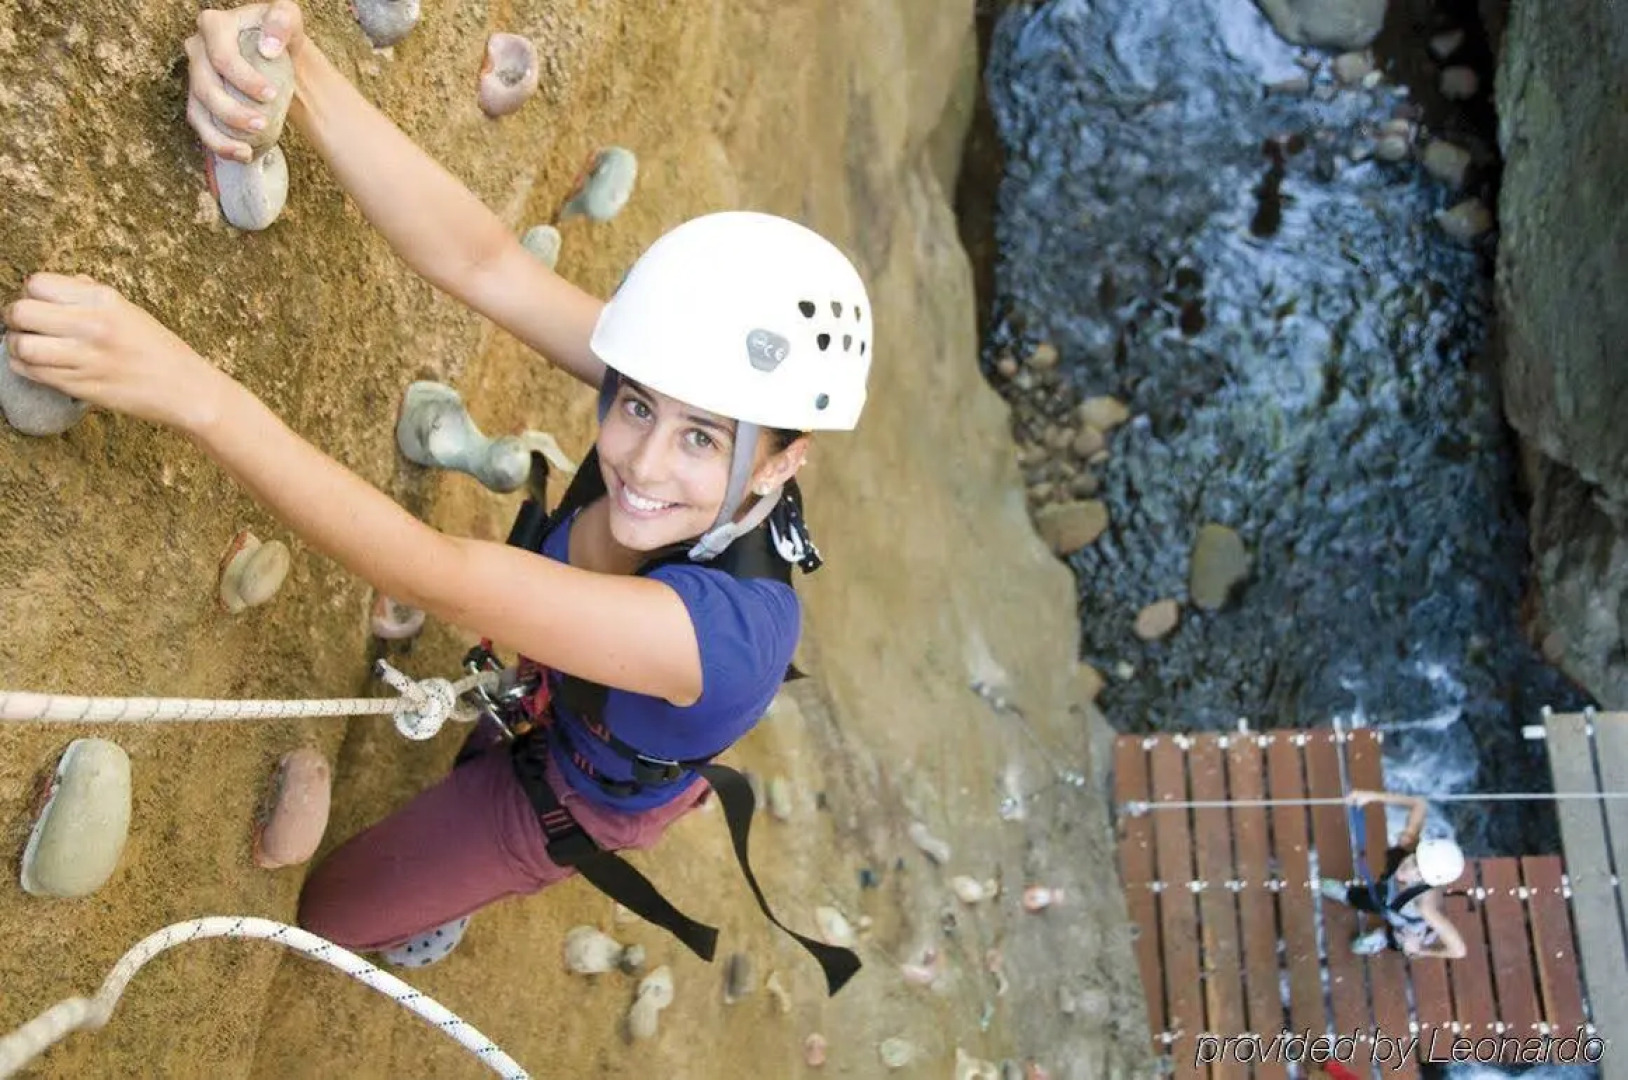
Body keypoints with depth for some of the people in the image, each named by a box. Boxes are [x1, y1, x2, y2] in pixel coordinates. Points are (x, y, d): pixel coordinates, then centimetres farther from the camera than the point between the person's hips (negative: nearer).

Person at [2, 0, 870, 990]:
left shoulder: (736, 626, -47)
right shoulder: (682, 376, -32)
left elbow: (437, 577, -51)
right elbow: (478, 258, -39)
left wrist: (190, 387, -57)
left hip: (578, 796, -4)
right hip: (544, 697, 5)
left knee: (335, 911, 19)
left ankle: (434, 921, 52)